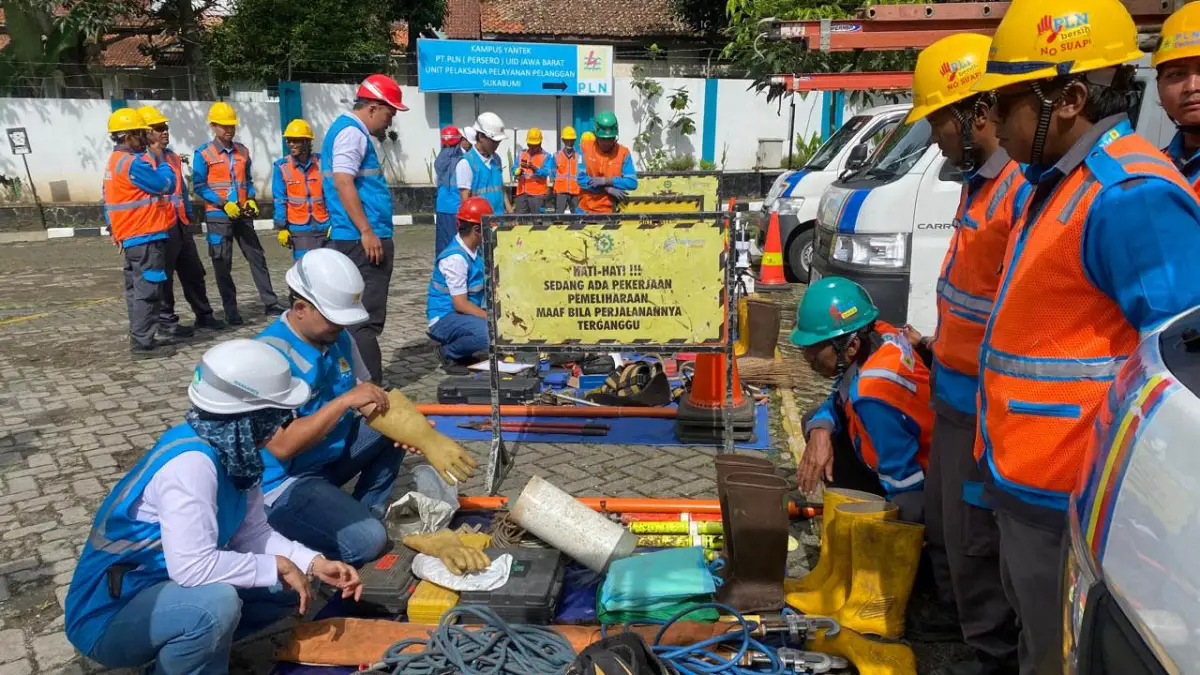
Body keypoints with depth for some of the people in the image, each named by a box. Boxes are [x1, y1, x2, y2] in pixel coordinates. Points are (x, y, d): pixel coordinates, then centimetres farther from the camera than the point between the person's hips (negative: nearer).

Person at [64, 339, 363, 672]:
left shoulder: (232, 449, -6)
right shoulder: (191, 461, -30)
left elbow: (253, 532, 0)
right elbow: (192, 565, -36)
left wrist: (314, 563, -11)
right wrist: (279, 566, -24)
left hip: (165, 589, 9)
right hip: (109, 617, -8)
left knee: (287, 586, 4)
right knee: (215, 603, -34)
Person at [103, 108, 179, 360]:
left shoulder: (114, 162, 15)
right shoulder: (132, 162, -17)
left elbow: (109, 200, 20)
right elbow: (167, 185, -15)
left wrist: (114, 230, 23)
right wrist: (161, 160, -1)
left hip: (131, 236, 11)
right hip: (146, 236, -11)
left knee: (137, 289, 14)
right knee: (147, 290, -7)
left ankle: (141, 338, 22)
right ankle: (143, 344, -5)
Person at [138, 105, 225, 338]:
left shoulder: (172, 155, 15)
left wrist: (189, 214, 23)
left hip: (180, 223, 8)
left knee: (194, 271, 14)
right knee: (163, 275, 2)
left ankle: (203, 314, 24)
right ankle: (166, 319, 13)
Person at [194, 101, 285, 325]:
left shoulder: (242, 151, 9)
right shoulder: (203, 153, -5)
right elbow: (199, 186, -7)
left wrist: (251, 200, -2)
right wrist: (224, 204, -16)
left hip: (243, 214, 4)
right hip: (218, 216, -4)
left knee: (257, 257, 5)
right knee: (222, 265, 2)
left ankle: (270, 304, 11)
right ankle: (231, 312, 9)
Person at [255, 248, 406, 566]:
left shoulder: (339, 338, -2)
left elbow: (366, 395, 7)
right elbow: (282, 446, -30)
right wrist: (345, 401, -31)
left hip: (333, 455, 8)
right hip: (284, 482, -8)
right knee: (367, 540, -22)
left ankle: (365, 511, 8)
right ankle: (283, 532, 3)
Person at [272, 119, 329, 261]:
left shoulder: (321, 162, -3)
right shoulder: (281, 166, -5)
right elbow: (280, 200, -3)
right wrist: (281, 227, -5)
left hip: (324, 226, 1)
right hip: (299, 228, -1)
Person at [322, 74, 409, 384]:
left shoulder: (352, 130, 20)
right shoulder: (351, 132, -12)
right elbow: (343, 183, -22)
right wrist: (367, 232, -24)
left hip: (362, 238, 11)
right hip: (363, 239, -11)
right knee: (367, 317, -9)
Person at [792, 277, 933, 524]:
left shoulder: (873, 395, -36)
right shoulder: (877, 336, -12)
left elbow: (905, 481, -27)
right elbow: (838, 402, 4)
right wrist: (820, 433, -16)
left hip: (927, 492, -8)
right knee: (818, 425, 4)